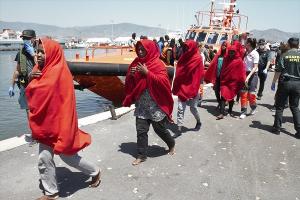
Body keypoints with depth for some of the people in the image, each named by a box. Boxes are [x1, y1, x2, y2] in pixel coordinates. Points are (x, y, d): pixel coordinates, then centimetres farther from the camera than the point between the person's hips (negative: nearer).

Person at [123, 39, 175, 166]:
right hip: (141, 103, 5)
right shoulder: (136, 63, 7)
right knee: (141, 130, 4)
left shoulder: (158, 64, -9)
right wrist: (131, 75, -11)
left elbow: (163, 81, -21)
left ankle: (172, 144, 37)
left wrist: (147, 72, -24)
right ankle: (141, 155, 17)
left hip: (155, 104, -4)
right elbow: (129, 83, 11)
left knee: (159, 128, 9)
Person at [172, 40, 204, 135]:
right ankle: (179, 129, 2)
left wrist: (194, 89, -11)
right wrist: (176, 87, 2)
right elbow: (178, 73, 7)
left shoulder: (197, 59, -10)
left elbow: (199, 75, -10)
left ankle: (198, 122, 37)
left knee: (193, 108, 10)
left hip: (192, 88, -4)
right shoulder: (184, 57, 7)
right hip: (182, 87, 4)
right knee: (180, 108, -1)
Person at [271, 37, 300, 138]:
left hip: (285, 82, -2)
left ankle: (277, 128, 14)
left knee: (280, 106, 9)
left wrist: (273, 83, -1)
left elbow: (278, 71, -10)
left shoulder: (285, 55, -7)